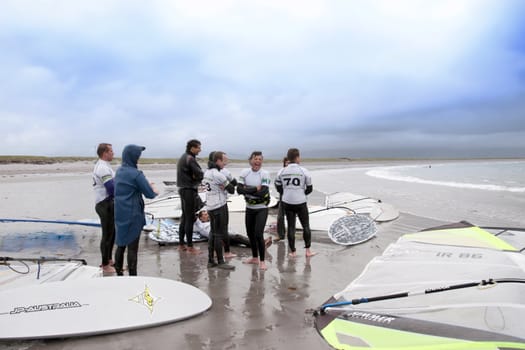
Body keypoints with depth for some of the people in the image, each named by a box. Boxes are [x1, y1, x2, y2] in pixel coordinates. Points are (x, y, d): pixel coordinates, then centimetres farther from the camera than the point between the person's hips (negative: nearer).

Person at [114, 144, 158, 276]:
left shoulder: (119, 171, 6)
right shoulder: (136, 174, -18)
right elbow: (150, 194, -15)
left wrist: (148, 186, 9)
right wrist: (154, 190, 8)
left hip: (120, 214, 7)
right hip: (133, 215, -7)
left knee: (121, 244, 18)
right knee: (132, 247, 1)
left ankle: (119, 272, 28)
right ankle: (132, 275, 8)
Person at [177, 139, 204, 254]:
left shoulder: (183, 157, 15)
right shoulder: (190, 159, -16)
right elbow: (200, 174, -20)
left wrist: (194, 176, -7)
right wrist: (196, 177, 0)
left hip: (183, 189, 10)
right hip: (190, 190, -10)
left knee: (184, 217, 15)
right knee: (190, 218, -4)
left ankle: (181, 244, 22)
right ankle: (190, 247, 1)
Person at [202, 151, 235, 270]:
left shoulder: (207, 172, 10)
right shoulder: (217, 174, -18)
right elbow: (231, 189, -13)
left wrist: (223, 186, -3)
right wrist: (230, 186, 7)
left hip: (210, 206, 9)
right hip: (219, 206, -9)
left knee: (213, 233, 13)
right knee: (219, 234, -2)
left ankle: (211, 260, 17)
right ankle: (220, 261, 5)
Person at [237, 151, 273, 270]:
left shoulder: (264, 174, -13)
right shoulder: (245, 172, -3)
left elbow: (263, 192, -24)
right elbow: (239, 189, -12)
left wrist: (247, 189, -18)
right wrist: (255, 189, -20)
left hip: (262, 208, -5)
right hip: (249, 208, 5)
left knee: (258, 234, -11)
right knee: (250, 233, 15)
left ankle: (262, 261, 5)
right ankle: (255, 258, 34)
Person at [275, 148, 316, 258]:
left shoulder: (281, 172, -1)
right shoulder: (304, 171, -7)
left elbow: (278, 188, 7)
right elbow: (309, 189, 1)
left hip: (287, 202, 2)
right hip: (300, 203, -2)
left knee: (291, 227, 10)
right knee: (306, 226, 12)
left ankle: (292, 252, 15)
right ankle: (308, 250, 16)